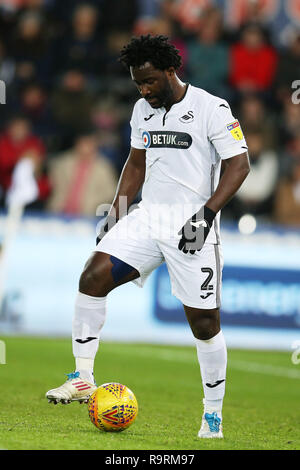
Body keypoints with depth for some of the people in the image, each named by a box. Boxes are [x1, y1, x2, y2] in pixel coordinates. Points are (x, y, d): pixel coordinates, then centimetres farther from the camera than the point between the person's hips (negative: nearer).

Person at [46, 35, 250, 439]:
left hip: (192, 227, -6)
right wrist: (115, 212, 12)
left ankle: (213, 415, 12)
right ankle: (83, 379, -5)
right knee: (93, 276, -13)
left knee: (204, 321, -2)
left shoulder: (211, 109, -9)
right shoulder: (143, 109, 11)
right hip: (147, 219, 6)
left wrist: (206, 214, -18)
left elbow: (239, 165, -10)